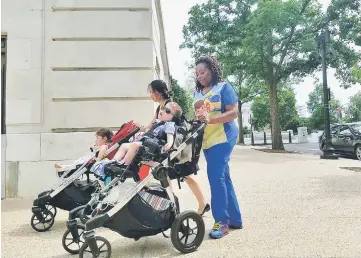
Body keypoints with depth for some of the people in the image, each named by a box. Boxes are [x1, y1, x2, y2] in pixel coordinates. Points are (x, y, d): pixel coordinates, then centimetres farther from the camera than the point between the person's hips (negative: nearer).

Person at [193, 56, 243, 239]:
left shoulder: (223, 87, -3)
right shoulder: (197, 92, 16)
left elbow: (234, 112, -13)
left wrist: (210, 119, -25)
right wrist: (197, 118, -1)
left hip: (223, 136, -7)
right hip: (206, 139, 7)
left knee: (215, 176, -15)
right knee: (222, 177, 10)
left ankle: (222, 220, -5)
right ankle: (235, 219, 19)